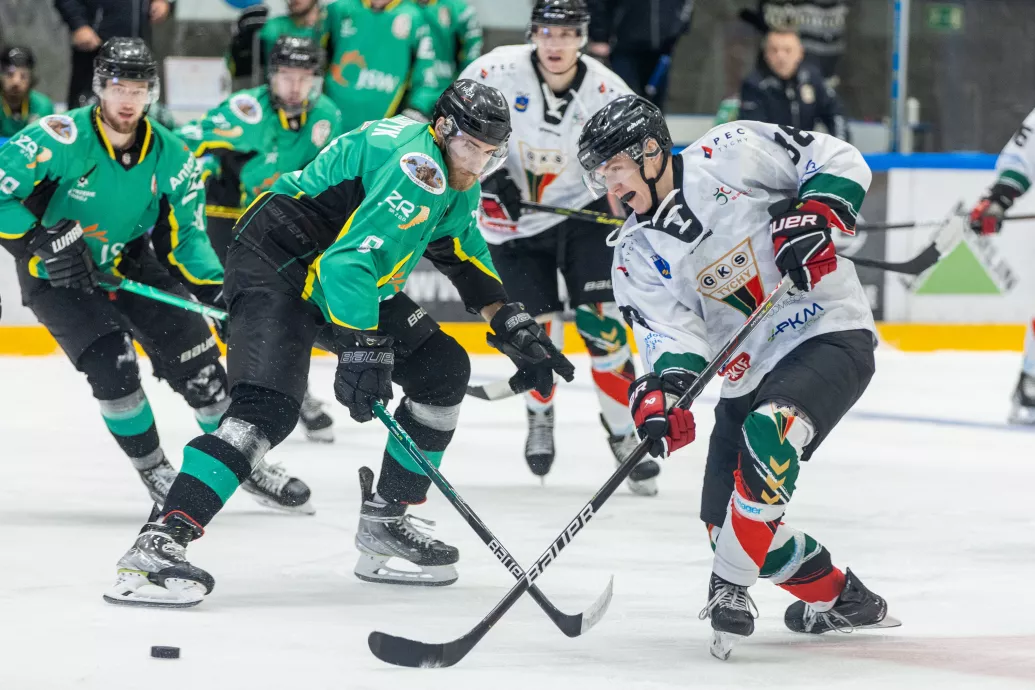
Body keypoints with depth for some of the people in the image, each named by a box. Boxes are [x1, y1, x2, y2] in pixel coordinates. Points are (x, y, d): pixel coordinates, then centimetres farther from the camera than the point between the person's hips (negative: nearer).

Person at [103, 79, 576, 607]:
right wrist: (361, 349, -37)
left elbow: (466, 257, 23)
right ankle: (158, 542, -37)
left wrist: (511, 325, 12)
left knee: (442, 369, 10)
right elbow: (349, 259, -34)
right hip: (275, 263, -11)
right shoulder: (416, 166, -24)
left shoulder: (456, 181, 8)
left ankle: (383, 522, 16)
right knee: (268, 406, -28)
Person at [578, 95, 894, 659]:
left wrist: (813, 216, -22)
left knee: (767, 433, -35)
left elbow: (838, 160, -5)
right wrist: (664, 387, -28)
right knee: (728, 523, 2)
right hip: (749, 376, 7)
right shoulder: (636, 254, 4)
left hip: (830, 334, -7)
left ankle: (729, 589, -22)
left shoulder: (730, 154, -9)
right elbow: (670, 330, -9)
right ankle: (838, 598, 25)